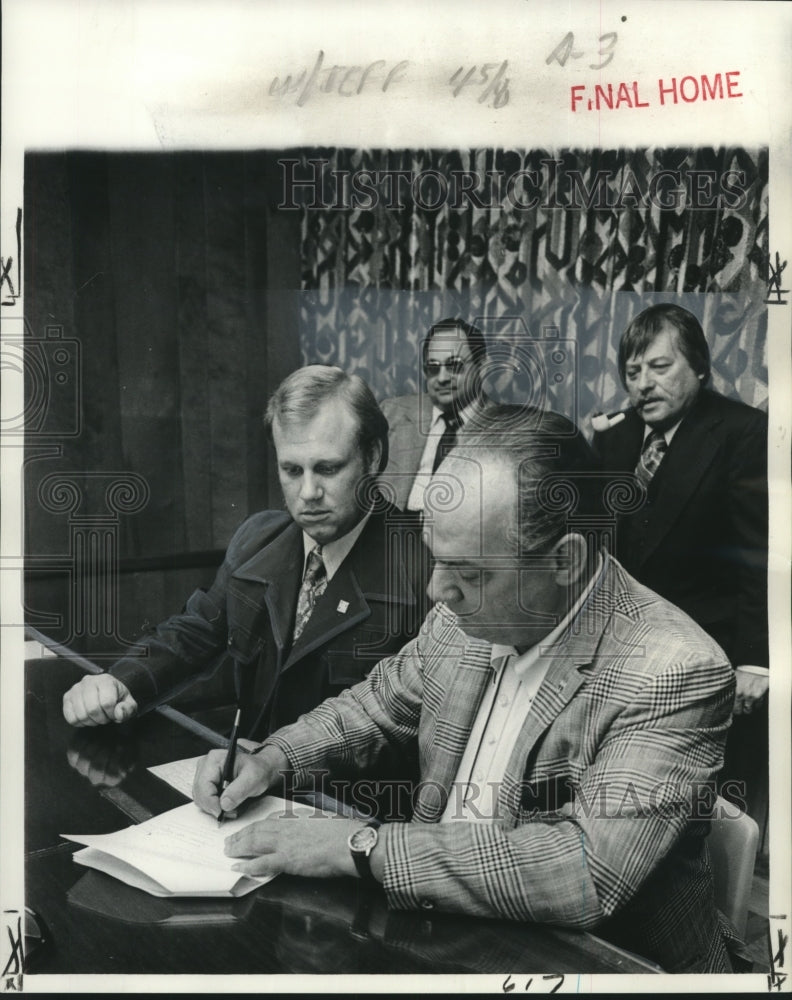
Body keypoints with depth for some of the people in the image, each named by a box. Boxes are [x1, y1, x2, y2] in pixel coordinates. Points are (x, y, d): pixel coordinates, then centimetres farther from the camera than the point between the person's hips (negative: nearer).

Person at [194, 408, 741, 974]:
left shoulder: (679, 673, -24)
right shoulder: (464, 614, -5)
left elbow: (590, 873, -31)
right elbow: (380, 703, 12)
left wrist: (365, 847, -28)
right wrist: (274, 759, -6)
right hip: (444, 926, 5)